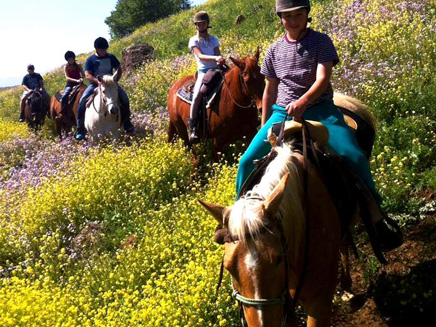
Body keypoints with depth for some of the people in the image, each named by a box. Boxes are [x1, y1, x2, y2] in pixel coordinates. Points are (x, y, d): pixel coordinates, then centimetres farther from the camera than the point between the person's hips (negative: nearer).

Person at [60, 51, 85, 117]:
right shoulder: (66, 67, 2)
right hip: (70, 85, -2)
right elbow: (67, 78, -11)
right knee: (64, 97, -28)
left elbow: (83, 75, 4)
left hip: (78, 84, 2)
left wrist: (81, 79, -21)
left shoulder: (78, 66, 9)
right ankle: (63, 113, -24)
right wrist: (76, 80, -29)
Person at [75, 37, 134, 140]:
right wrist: (97, 81, -30)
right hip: (94, 84, -2)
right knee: (82, 101, -25)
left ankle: (127, 122, -2)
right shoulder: (90, 60, -2)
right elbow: (87, 75, -11)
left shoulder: (111, 57, 6)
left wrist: (116, 80, -9)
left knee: (124, 98, -20)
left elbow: (119, 70, 10)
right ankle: (80, 129, -16)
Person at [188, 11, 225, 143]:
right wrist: (215, 58, -30)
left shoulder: (213, 39, 16)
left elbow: (218, 54, 5)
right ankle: (192, 129, -22)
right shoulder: (194, 40, 3)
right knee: (197, 96, -26)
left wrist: (221, 60, -19)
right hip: (203, 71, -4)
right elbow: (200, 56, -13)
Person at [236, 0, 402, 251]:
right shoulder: (275, 51, 12)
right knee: (249, 160, -11)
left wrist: (303, 101, -33)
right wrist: (264, 129, 19)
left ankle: (375, 218, -14)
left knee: (353, 155, -25)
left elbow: (322, 79, -14)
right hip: (282, 112, 3)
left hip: (318, 108, -3)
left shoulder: (321, 41, 1)